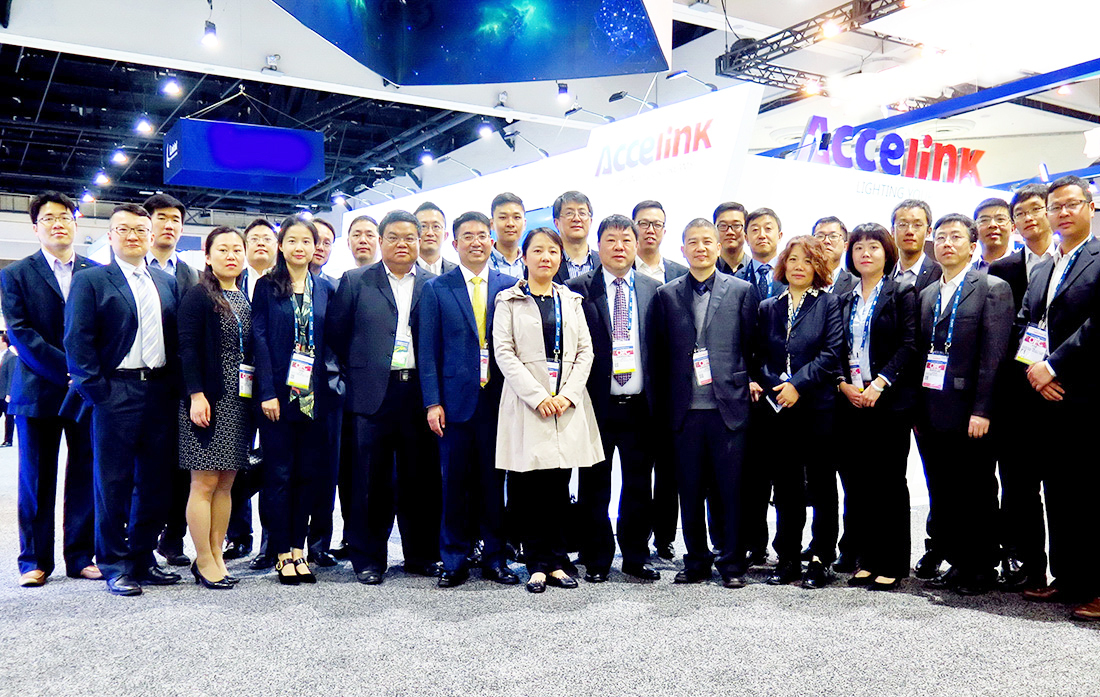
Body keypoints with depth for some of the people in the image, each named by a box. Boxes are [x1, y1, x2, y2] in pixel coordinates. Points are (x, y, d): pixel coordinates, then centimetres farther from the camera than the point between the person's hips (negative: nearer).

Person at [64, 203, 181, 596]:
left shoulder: (167, 283, 14)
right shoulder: (90, 280, 1)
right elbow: (77, 340, -6)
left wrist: (174, 386, 5)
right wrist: (95, 389, -12)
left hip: (160, 394, 5)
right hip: (117, 393, -4)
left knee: (153, 482, 10)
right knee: (113, 483, 2)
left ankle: (142, 560, 22)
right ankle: (114, 567, 14)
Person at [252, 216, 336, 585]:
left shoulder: (324, 289, 10)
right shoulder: (267, 286, 2)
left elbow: (330, 340, 11)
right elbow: (259, 338, -4)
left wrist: (329, 384, 1)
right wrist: (267, 392, -12)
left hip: (313, 394, 3)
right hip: (279, 393, -3)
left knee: (306, 472, 7)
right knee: (279, 472, 2)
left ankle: (298, 548, 17)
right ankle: (282, 552, 11)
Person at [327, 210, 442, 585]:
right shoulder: (355, 281, 7)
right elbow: (336, 333, 7)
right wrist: (355, 373, 5)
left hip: (420, 394, 1)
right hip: (373, 394, -1)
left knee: (421, 477, 7)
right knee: (371, 480, 4)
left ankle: (422, 555, 21)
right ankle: (368, 558, 17)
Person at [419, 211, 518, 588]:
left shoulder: (509, 286, 7)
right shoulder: (437, 288, 5)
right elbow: (428, 349, 2)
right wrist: (432, 402, -5)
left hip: (497, 399, 1)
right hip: (455, 399, -1)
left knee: (494, 482, 8)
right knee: (454, 483, 5)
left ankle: (494, 558, 20)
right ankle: (454, 560, 17)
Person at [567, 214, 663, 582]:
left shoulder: (654, 290, 8)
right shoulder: (578, 289, -1)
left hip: (640, 406, 2)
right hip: (597, 404, -2)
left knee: (639, 485, 11)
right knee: (594, 486, 8)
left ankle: (636, 557, 26)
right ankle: (597, 559, 22)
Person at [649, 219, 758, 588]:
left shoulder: (741, 290, 6)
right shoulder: (666, 295, 8)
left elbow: (752, 346, 7)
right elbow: (658, 354, 8)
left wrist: (747, 386, 0)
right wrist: (662, 406, 5)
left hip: (728, 406, -1)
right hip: (685, 409, 1)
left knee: (730, 489, 4)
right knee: (690, 491, 8)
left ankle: (732, 562, 18)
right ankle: (696, 561, 22)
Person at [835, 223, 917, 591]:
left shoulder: (902, 294, 3)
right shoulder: (845, 299, 15)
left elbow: (909, 346, -6)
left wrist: (879, 383, -16)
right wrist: (844, 384, -4)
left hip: (889, 401, -4)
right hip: (850, 402, 4)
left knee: (889, 483, -1)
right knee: (857, 483, 4)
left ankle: (892, 564, 8)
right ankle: (865, 559, 14)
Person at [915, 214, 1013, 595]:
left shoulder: (993, 288, -2)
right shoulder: (927, 294, 16)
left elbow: (994, 353, -10)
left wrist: (982, 410, -16)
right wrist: (916, 408, 8)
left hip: (969, 413, -6)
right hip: (932, 414, 6)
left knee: (977, 494, 5)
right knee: (942, 495, 11)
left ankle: (982, 569, 17)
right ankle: (956, 563, 23)